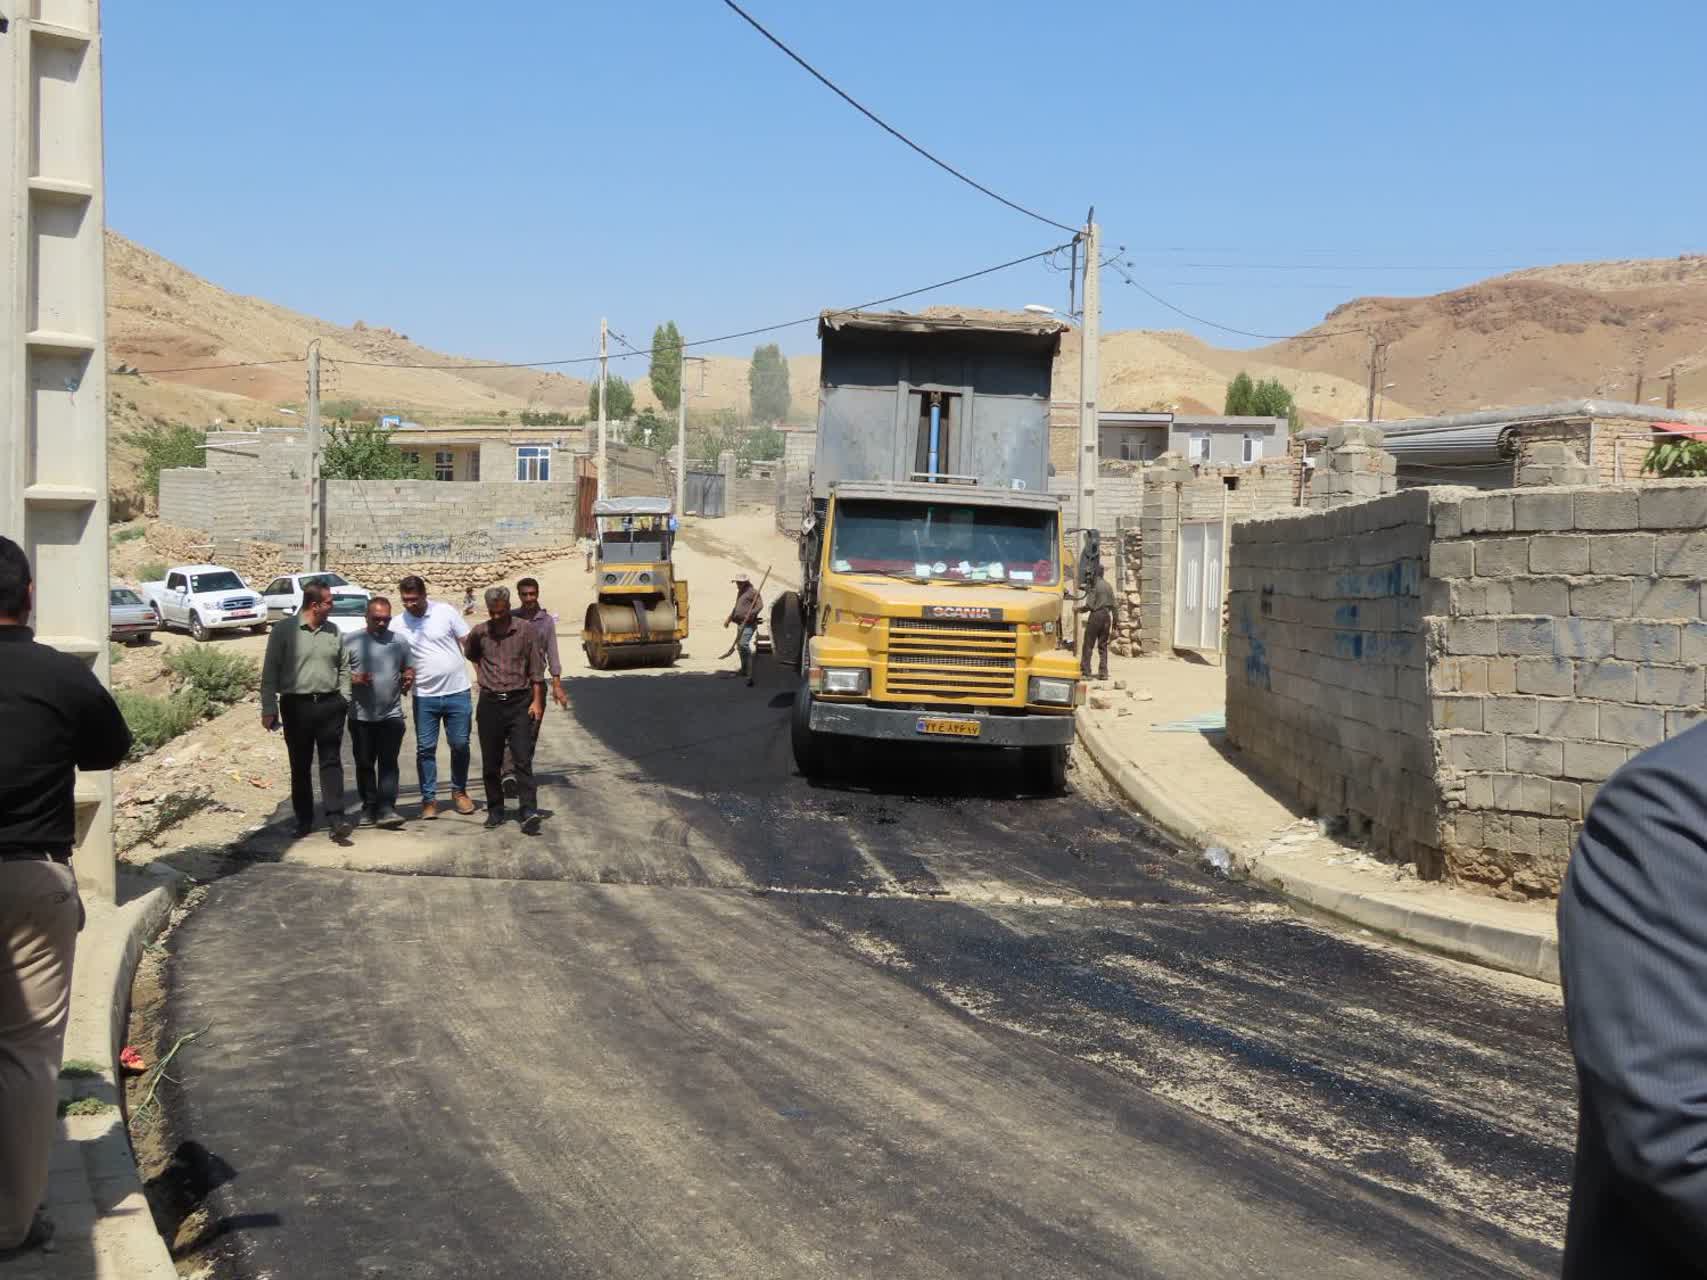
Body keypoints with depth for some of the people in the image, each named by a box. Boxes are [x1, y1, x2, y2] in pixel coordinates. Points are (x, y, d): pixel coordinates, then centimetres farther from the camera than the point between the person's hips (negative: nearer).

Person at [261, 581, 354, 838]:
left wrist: (344, 700, 8)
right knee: (300, 766, 7)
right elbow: (270, 672, -3)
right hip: (296, 706, -2)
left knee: (331, 762, -5)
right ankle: (304, 819, 17)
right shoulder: (284, 631, -4)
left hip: (329, 704, 2)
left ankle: (336, 818, -11)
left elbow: (344, 668, 16)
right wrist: (269, 708, -7)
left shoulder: (333, 632, 9)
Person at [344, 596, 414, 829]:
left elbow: (409, 668, 16)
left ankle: (386, 809, -11)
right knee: (365, 764, 9)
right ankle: (369, 806, 22)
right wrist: (353, 679, -18)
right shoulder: (351, 641, -1)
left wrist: (408, 679, -6)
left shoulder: (400, 641, 7)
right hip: (361, 716, -1)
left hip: (391, 714, 1)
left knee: (388, 763, -7)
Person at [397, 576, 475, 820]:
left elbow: (468, 642, 0)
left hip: (457, 692, -1)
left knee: (460, 745, 7)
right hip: (425, 696, 1)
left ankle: (459, 791, 25)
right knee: (425, 748, 2)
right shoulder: (399, 625, -2)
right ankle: (429, 799, 11)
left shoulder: (445, 612, -5)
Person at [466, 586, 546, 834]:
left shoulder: (526, 631, -3)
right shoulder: (479, 633, 5)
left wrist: (537, 701, -4)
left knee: (523, 759, -10)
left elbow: (537, 669, 0)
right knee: (490, 763, 6)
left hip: (519, 702, -3)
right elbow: (472, 656, 28)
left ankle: (529, 811, -15)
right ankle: (495, 811, 17)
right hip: (489, 703, 3)